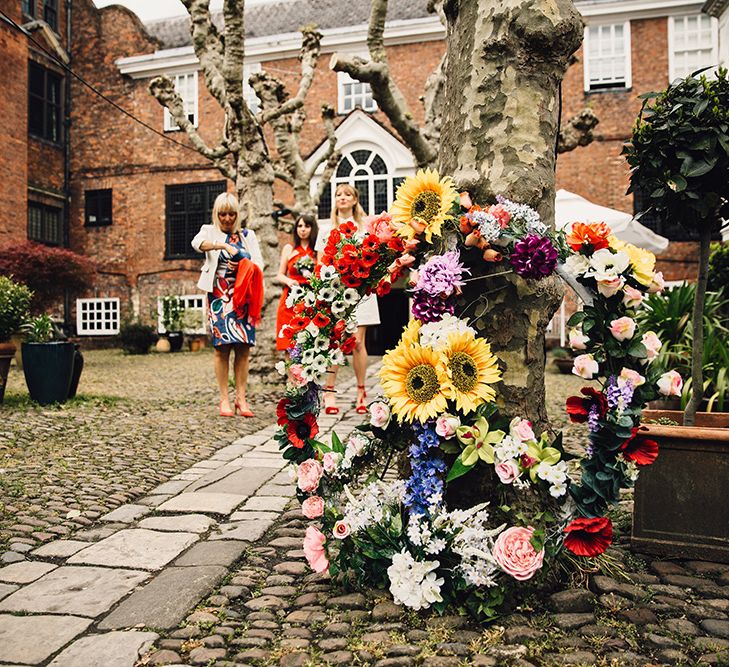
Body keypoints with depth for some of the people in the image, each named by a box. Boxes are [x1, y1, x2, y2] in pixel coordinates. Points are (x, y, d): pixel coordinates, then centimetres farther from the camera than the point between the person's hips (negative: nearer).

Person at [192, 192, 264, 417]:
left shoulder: (248, 235, 16)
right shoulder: (210, 231, 9)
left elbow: (259, 264, 8)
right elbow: (198, 243, -15)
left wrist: (243, 266, -13)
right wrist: (224, 245, -28)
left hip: (243, 297, 2)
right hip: (219, 296, -2)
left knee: (243, 347, -3)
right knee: (221, 346, -6)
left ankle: (241, 398, 2)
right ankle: (224, 399, 0)